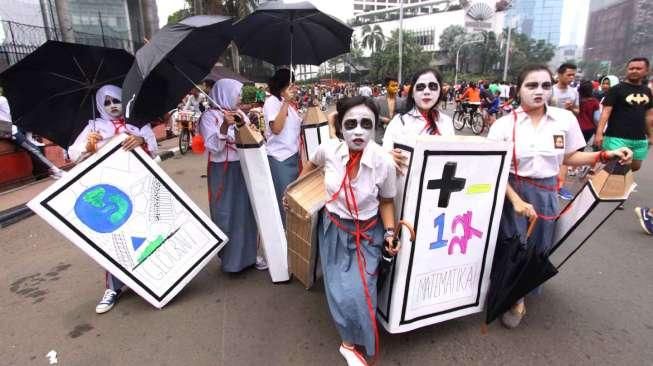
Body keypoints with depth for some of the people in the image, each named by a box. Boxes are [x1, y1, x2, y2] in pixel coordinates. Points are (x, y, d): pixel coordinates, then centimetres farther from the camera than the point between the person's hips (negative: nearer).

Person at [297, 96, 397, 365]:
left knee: (358, 291, -8)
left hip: (367, 234, -1)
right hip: (333, 229, 2)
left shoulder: (384, 162, -23)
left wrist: (390, 233, -14)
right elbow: (311, 165, 7)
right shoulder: (328, 150, -20)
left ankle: (350, 344, 22)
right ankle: (351, 340, 35)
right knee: (338, 290, 6)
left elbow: (386, 202, -4)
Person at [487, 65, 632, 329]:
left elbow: (570, 157, 10)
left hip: (547, 193, 3)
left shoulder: (565, 119, -3)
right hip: (512, 191, -2)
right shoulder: (504, 124, -11)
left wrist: (606, 155, -5)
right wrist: (516, 200, -16)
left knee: (539, 247, 12)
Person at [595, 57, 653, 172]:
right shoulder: (616, 89, -8)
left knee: (635, 167, 16)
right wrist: (599, 133, -27)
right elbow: (606, 111, -16)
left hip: (640, 139, 7)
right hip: (617, 137, -7)